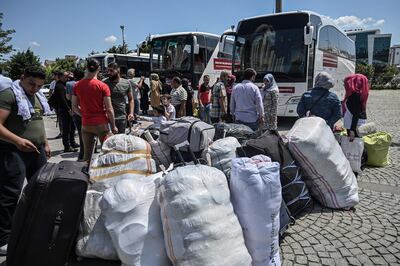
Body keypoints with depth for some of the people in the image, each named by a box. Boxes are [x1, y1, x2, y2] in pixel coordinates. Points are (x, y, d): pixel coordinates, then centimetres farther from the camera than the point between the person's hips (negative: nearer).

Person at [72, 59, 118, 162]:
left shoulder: (77, 85, 2)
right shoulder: (103, 86, -11)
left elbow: (74, 107, 7)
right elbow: (109, 109, -10)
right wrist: (113, 126, -1)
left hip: (86, 124, 4)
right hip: (101, 124, -4)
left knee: (87, 153, 13)